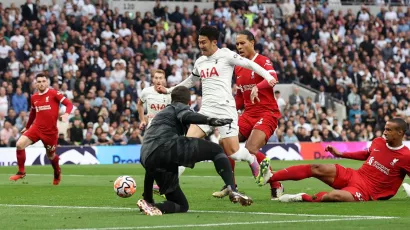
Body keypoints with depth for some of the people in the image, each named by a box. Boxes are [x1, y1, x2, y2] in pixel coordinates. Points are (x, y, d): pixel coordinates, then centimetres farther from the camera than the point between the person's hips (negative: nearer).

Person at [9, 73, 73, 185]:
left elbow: (69, 104, -10)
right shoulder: (34, 98, 9)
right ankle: (21, 172, -1)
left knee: (50, 155, 9)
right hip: (36, 128, 4)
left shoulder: (54, 94, -7)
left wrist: (66, 114, -30)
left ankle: (57, 172, 42)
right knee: (19, 144, -15)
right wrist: (27, 127, 32)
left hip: (50, 131, -4)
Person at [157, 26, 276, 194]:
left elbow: (249, 64, -6)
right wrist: (169, 91, 33)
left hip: (225, 109, -6)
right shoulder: (199, 62, 16)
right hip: (206, 110, 6)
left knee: (232, 151, -8)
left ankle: (252, 160, 27)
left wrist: (268, 76, -19)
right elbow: (190, 81, 33)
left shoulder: (225, 55, -4)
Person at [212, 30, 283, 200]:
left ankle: (276, 186, -7)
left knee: (251, 149, -23)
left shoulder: (263, 61, -9)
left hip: (267, 113, -8)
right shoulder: (238, 68, 14)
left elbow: (273, 78, -31)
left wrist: (257, 87, -48)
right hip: (248, 114, 8)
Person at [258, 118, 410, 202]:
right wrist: (340, 154, 22)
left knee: (335, 195, -38)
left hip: (367, 191, -6)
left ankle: (303, 198, -16)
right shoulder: (378, 142, 5)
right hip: (353, 176, 6)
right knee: (316, 168, -12)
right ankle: (269, 177, -15)